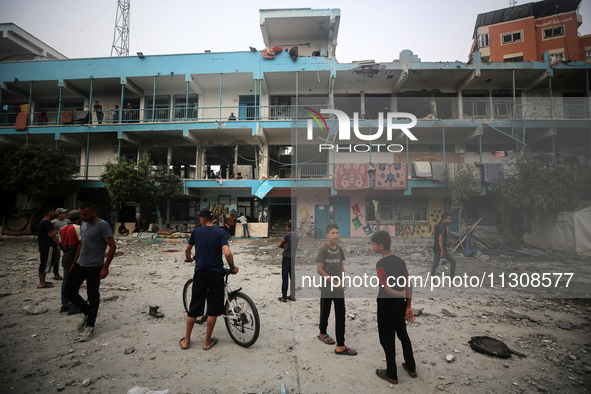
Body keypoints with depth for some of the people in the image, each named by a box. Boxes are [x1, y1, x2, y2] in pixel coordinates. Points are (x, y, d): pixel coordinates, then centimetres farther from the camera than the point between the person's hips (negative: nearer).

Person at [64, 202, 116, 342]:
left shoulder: (103, 225, -15)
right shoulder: (83, 224, 10)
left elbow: (112, 246, -17)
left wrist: (105, 267, -19)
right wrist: (74, 262, 18)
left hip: (94, 267, -8)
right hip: (79, 265, 8)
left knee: (93, 296, 1)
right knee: (69, 291, 10)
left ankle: (90, 327, 13)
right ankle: (88, 312, 30)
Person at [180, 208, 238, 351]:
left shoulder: (196, 231, 0)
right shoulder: (220, 232, -8)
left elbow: (187, 250, 16)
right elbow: (227, 253, -19)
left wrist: (189, 259, 37)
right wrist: (232, 267, -2)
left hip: (200, 273, 2)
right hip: (216, 274, -2)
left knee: (194, 307, 13)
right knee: (213, 309, 8)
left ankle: (186, 340, 26)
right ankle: (208, 341, 18)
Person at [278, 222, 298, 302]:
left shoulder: (287, 235, -14)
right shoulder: (296, 236, 8)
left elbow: (280, 245, -6)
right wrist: (286, 246, 7)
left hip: (286, 258, -7)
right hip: (293, 258, 7)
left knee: (284, 278, -1)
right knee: (292, 277, 12)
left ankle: (284, 297, 4)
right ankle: (292, 296, 18)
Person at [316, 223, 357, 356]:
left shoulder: (339, 249, 3)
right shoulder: (323, 249, -15)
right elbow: (319, 270, -17)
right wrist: (334, 282, -16)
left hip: (339, 288, 5)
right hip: (327, 288, -5)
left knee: (341, 315, 5)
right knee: (325, 313, 14)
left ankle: (340, 346, 17)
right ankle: (322, 333, 40)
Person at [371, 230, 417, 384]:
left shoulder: (381, 264, -22)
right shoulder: (400, 261, -1)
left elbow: (388, 290, -23)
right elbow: (409, 286, 1)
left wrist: (402, 295, -5)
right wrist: (408, 306, 7)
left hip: (386, 305, -7)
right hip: (400, 304, 7)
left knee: (387, 339, 9)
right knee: (403, 335, 23)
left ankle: (392, 375, 24)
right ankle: (411, 368, 38)